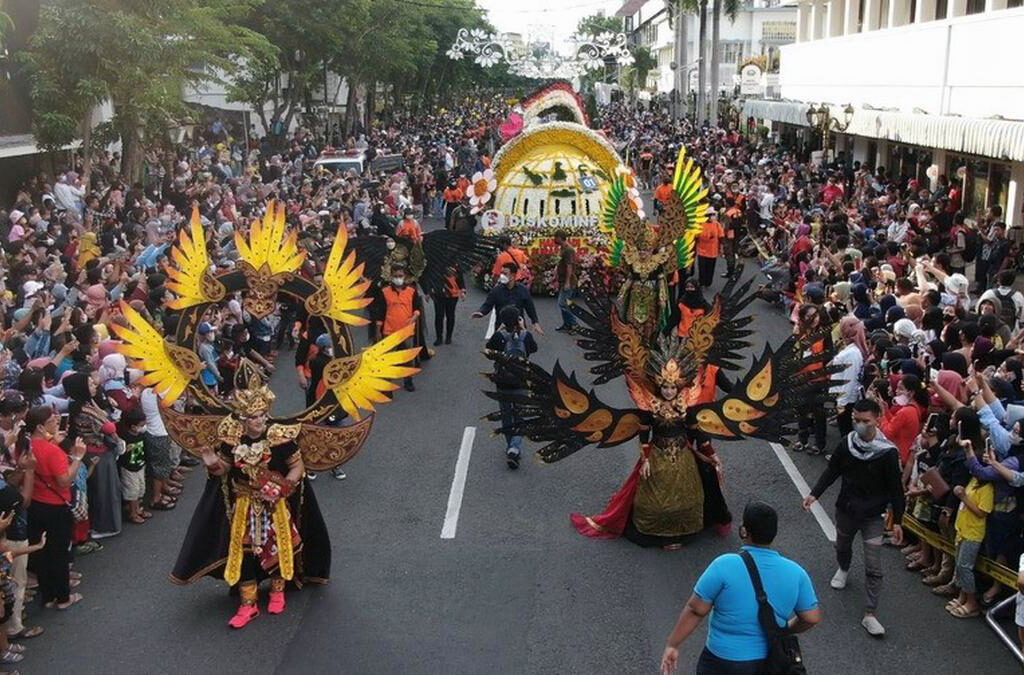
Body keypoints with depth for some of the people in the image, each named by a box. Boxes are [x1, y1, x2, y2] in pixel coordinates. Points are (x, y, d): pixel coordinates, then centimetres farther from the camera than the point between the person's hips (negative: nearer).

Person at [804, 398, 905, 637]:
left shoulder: (888, 452, -20)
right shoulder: (846, 444, -11)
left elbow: (896, 489, -12)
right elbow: (832, 471, 2)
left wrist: (897, 521, -10)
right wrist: (815, 494, -7)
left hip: (873, 517, -4)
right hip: (845, 509, 4)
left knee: (873, 568, -5)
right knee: (842, 547, 30)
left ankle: (869, 615, 2)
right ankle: (843, 569, 63)